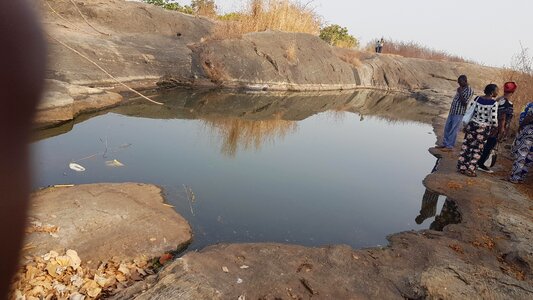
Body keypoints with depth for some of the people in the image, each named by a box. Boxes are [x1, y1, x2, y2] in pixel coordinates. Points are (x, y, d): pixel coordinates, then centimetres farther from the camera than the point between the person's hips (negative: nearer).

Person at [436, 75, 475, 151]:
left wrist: (460, 93, -20)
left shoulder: (470, 90, -11)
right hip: (452, 112, 8)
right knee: (447, 128, 11)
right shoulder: (460, 89, 14)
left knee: (453, 130, -4)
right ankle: (444, 143, 20)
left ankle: (449, 146, 3)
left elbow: (464, 103, -19)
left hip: (459, 113, -8)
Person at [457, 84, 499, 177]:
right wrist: (495, 126, 4)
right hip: (483, 128, -4)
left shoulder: (477, 99, 1)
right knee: (477, 149, 7)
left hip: (472, 125, 4)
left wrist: (466, 125, 9)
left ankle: (461, 167, 16)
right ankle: (470, 170, 8)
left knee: (466, 146, 10)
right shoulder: (494, 103, -13)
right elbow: (493, 119, -15)